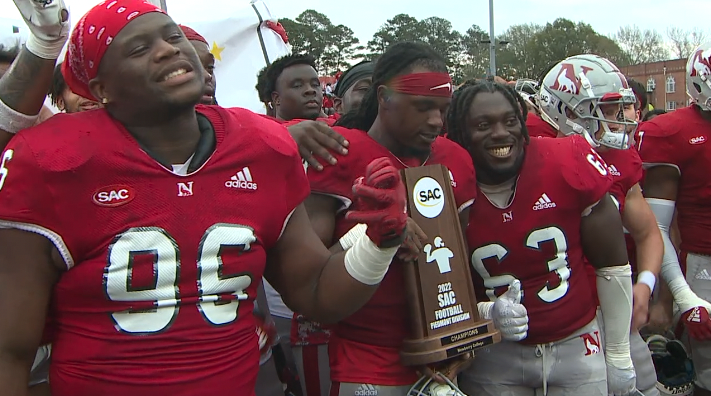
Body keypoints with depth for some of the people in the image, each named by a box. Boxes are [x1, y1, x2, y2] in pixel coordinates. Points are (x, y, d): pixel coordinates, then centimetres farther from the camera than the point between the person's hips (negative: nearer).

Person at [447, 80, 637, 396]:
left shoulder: (568, 164, -15)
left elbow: (612, 263, -4)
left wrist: (619, 356, 2)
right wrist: (487, 314, -21)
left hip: (577, 346, 0)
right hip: (495, 357, 0)